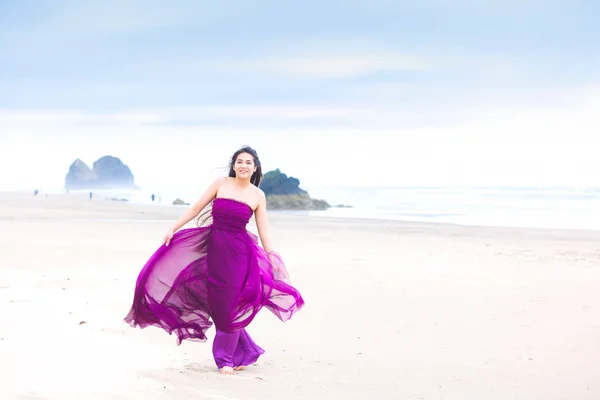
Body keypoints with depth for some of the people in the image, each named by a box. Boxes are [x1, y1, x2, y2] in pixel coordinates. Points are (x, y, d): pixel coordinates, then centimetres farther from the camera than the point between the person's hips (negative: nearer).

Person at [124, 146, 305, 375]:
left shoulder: (258, 195, 3)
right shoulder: (221, 184, 2)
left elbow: (264, 230, 5)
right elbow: (196, 208, 5)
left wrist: (272, 259, 2)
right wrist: (173, 229, 2)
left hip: (239, 252, -2)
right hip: (215, 247, 2)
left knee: (230, 304, -3)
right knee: (217, 302, 4)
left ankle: (227, 357, 11)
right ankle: (245, 351, 19)